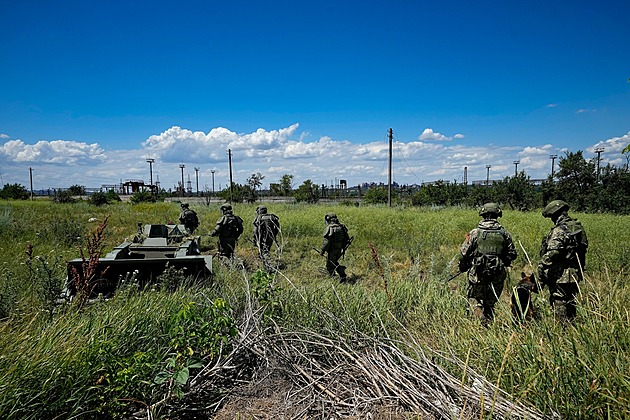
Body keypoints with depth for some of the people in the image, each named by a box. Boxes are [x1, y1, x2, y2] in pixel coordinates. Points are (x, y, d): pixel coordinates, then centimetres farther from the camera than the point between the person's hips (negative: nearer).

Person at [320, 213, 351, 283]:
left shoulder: (329, 228, -17)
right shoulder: (341, 227, 5)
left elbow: (327, 241, -21)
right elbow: (347, 238, 11)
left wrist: (323, 250, -14)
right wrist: (343, 248, 21)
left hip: (332, 250, -7)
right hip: (339, 250, 7)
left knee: (330, 265, 6)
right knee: (334, 263, 24)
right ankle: (343, 275, 20)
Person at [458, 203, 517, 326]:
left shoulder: (475, 232, -8)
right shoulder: (504, 233, 0)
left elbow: (464, 253, -6)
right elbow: (512, 255, 7)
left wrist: (462, 267, 11)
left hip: (478, 273, -3)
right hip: (498, 274, 3)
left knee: (474, 298, 12)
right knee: (490, 302, 18)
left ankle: (480, 319, -8)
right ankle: (489, 322, 17)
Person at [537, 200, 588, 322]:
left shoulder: (559, 230, -18)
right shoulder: (578, 227, 10)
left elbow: (551, 253, -25)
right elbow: (582, 250, 16)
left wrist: (541, 273, -20)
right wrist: (580, 270, 24)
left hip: (560, 275, -9)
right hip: (575, 274, 9)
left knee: (559, 307, 0)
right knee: (569, 304, 19)